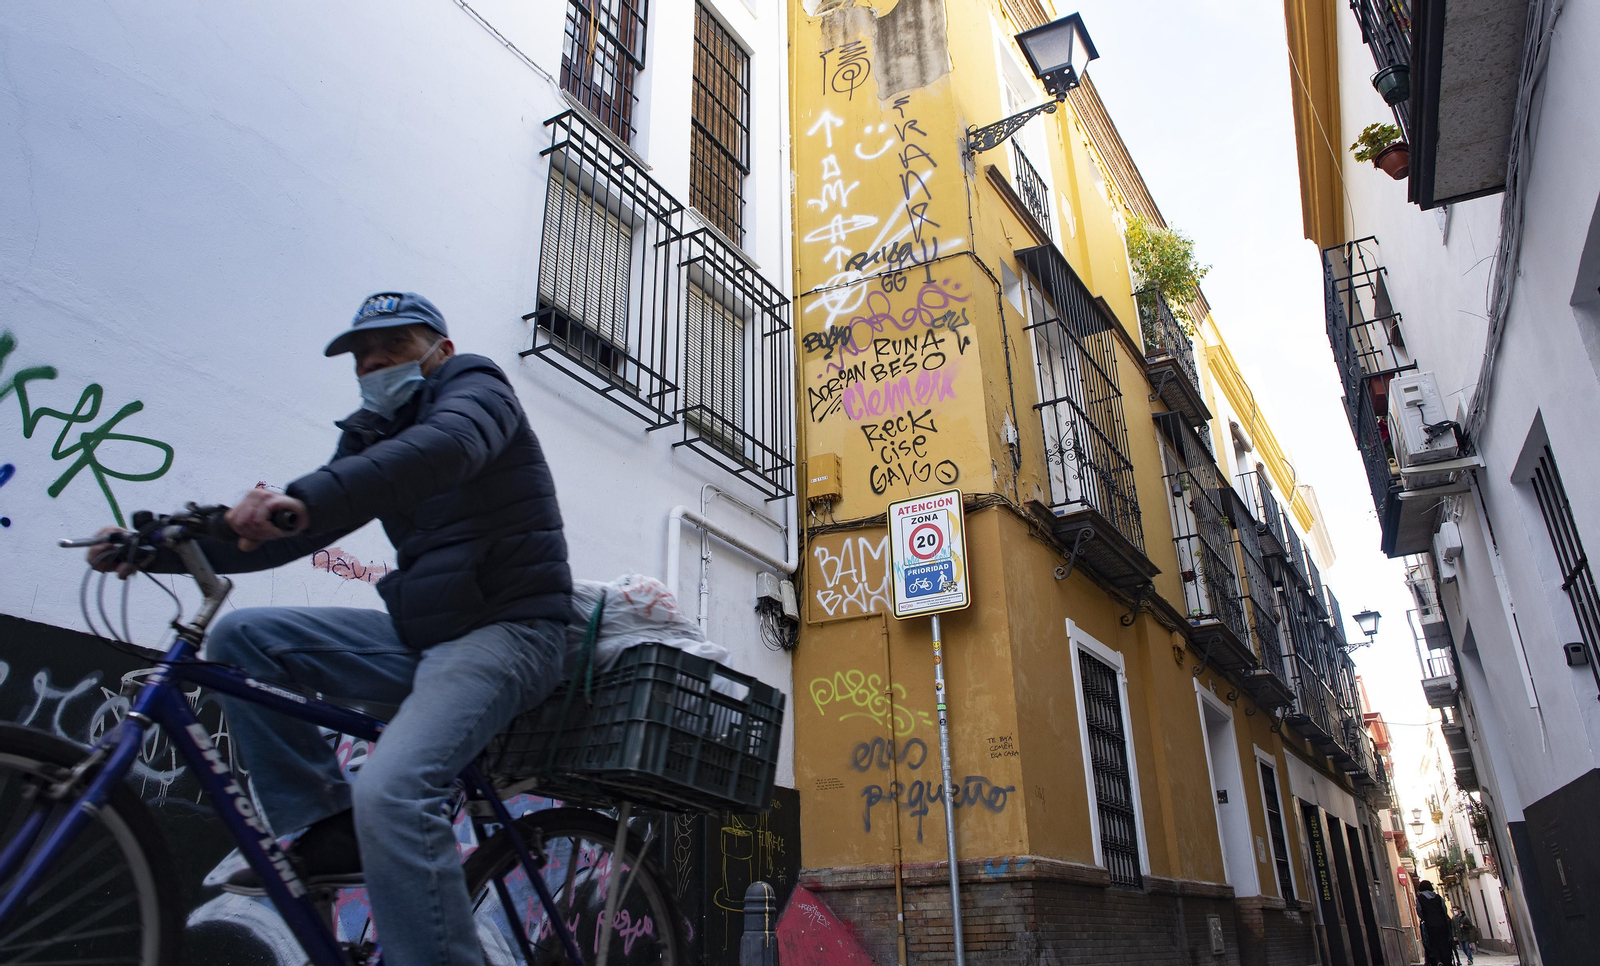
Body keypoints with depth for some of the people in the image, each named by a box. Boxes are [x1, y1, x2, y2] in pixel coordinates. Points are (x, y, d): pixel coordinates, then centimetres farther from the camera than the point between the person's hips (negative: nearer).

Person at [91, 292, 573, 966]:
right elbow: (289, 528, 11)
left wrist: (306, 497, -42)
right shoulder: (373, 435, 18)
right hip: (422, 633, 8)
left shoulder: (475, 388, -3)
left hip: (507, 629, -8)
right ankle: (329, 829, 2)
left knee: (391, 790, -30)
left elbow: (446, 446, -28)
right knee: (241, 637, -1)